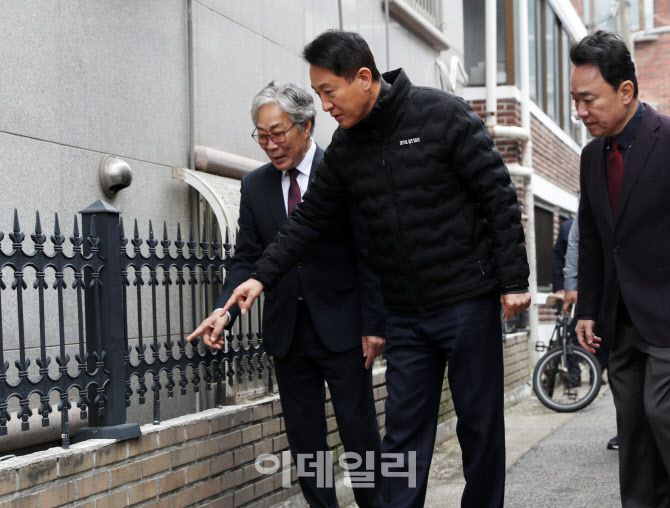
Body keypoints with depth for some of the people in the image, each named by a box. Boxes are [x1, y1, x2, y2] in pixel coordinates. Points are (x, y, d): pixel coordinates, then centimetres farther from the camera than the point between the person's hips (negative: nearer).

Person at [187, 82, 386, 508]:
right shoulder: (255, 186, 6)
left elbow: (369, 254, -7)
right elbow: (247, 259, 4)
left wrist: (374, 324, -10)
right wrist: (225, 310, -13)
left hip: (342, 327, -4)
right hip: (288, 331, 4)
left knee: (360, 432, 2)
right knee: (304, 439, 7)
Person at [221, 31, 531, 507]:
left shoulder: (442, 114, -11)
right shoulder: (345, 147, 5)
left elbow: (499, 196, -11)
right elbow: (310, 219, 11)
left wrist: (514, 281, -13)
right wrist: (263, 276, 2)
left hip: (468, 300, -4)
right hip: (405, 312, 5)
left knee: (480, 423, 6)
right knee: (405, 432, 5)